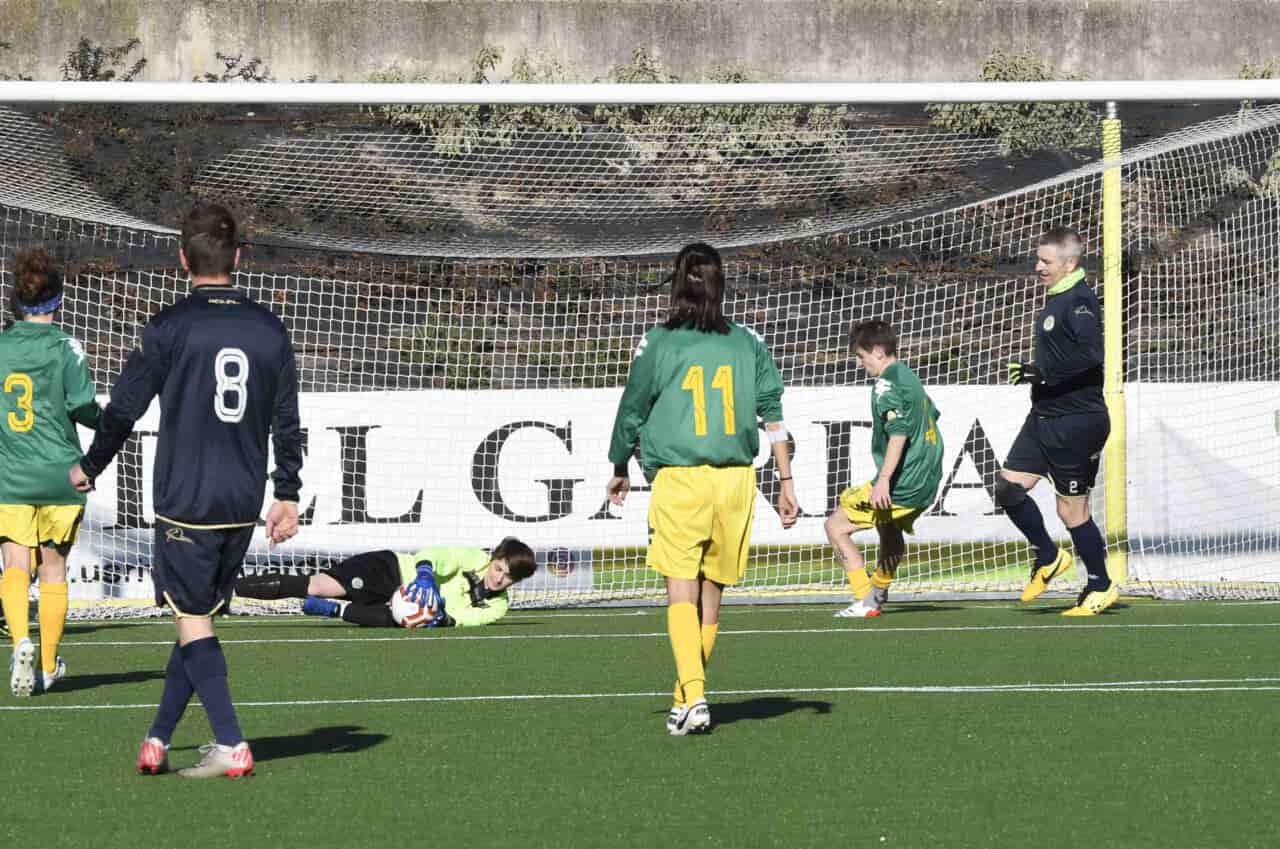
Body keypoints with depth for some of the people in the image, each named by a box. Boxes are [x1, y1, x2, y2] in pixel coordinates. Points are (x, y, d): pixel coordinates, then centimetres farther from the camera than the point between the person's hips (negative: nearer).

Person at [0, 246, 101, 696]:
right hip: (60, 475, -1)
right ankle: (49, 667, 17)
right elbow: (83, 406, -9)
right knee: (54, 568, 11)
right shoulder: (65, 347, -4)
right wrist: (104, 418, 13)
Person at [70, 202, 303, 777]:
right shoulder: (269, 329, 5)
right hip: (243, 505, 5)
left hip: (185, 502, -5)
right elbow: (287, 422, 9)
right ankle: (157, 740, 18)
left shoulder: (171, 327, -9)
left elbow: (124, 406, -4)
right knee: (200, 617, 14)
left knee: (193, 622, 0)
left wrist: (89, 468, 12)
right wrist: (287, 495, 17)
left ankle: (231, 746, -9)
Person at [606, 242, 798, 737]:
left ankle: (692, 697, -23)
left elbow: (631, 413, 7)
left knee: (681, 593, -6)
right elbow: (773, 415, 5)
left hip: (677, 478, -3)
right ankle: (688, 698, 20)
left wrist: (619, 470, 23)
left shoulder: (658, 344, 0)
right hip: (734, 478, 3)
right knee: (710, 595, 12)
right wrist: (786, 483, 10)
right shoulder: (747, 344, 7)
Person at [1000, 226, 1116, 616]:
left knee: (1071, 510, -2)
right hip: (1045, 417, 9)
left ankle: (1101, 587, 12)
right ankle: (1048, 558, 17)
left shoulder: (1079, 301, -16)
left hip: (1076, 421, -9)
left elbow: (1090, 353, -30)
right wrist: (1035, 372, 14)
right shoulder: (1057, 299, 14)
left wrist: (1042, 372, -27)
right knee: (1008, 486, 1)